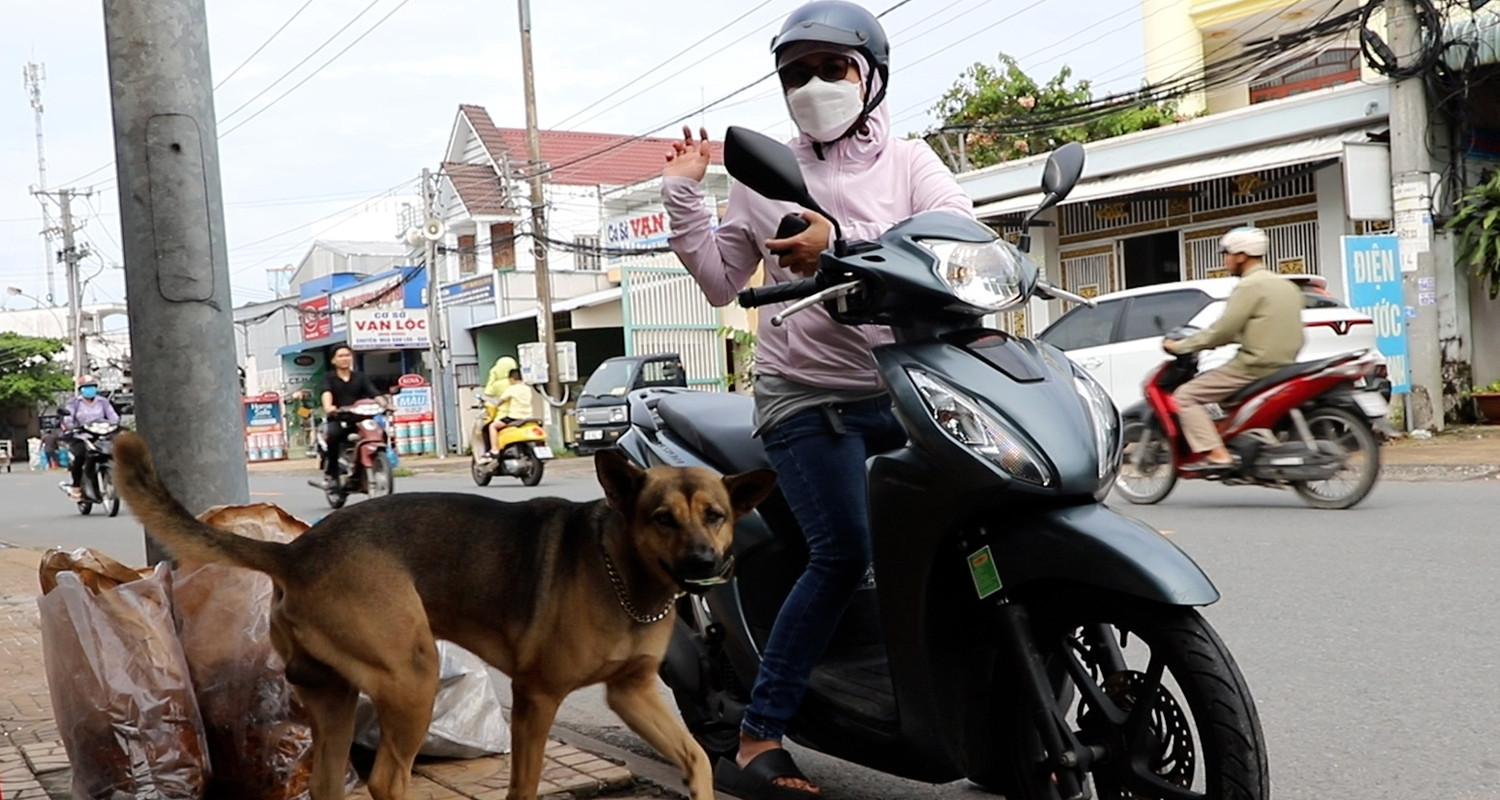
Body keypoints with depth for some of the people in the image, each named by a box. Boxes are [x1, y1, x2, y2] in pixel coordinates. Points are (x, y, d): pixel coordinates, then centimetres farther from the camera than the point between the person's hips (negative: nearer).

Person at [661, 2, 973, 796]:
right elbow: (721, 284, 11)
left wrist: (844, 247, -30)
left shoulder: (909, 162, 6)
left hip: (903, 386, 2)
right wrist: (683, 194, -1)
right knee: (842, 554, -18)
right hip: (806, 395, -2)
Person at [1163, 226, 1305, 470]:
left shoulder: (1250, 286, -12)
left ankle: (1216, 454, -19)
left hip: (1254, 367, -10)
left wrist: (1181, 346, -7)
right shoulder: (1285, 285, 16)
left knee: (1185, 396, -8)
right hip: (1282, 365, 10)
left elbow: (1224, 329, -17)